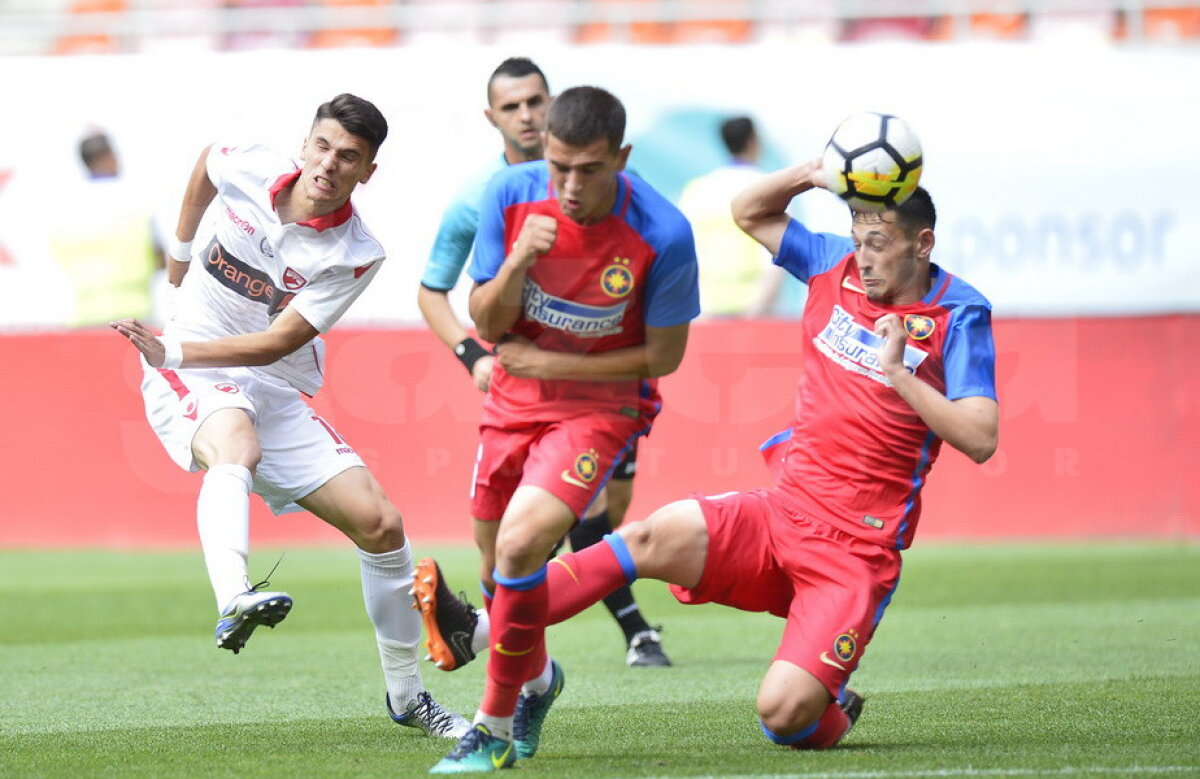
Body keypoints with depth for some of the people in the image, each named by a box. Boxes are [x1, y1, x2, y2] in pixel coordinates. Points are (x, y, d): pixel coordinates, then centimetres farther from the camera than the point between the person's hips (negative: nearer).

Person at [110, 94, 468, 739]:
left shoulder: (356, 255, -12)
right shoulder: (246, 170, -8)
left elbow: (276, 343, -18)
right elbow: (207, 161, 19)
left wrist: (172, 350, -26)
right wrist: (181, 247, 25)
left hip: (276, 395, 2)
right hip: (189, 379, -2)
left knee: (380, 523, -6)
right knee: (237, 447, -38)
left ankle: (406, 695, 12)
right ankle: (233, 602, -65)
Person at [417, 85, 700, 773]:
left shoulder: (662, 236, -24)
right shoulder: (512, 195, -14)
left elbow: (664, 354, -11)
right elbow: (487, 324, -7)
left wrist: (555, 364, -15)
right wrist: (517, 262, -27)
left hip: (601, 404, -5)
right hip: (515, 401, 5)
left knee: (521, 543, -26)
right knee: (503, 563, 17)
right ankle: (537, 679, 51)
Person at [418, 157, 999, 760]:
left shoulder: (959, 316, -7)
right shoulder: (836, 265, 8)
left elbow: (980, 439, -15)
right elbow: (749, 212, 20)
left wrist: (898, 375, -23)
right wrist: (812, 173, 1)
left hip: (856, 551, -5)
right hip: (779, 511, 5)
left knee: (784, 715, -21)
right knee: (658, 536, -24)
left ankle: (832, 716, 17)